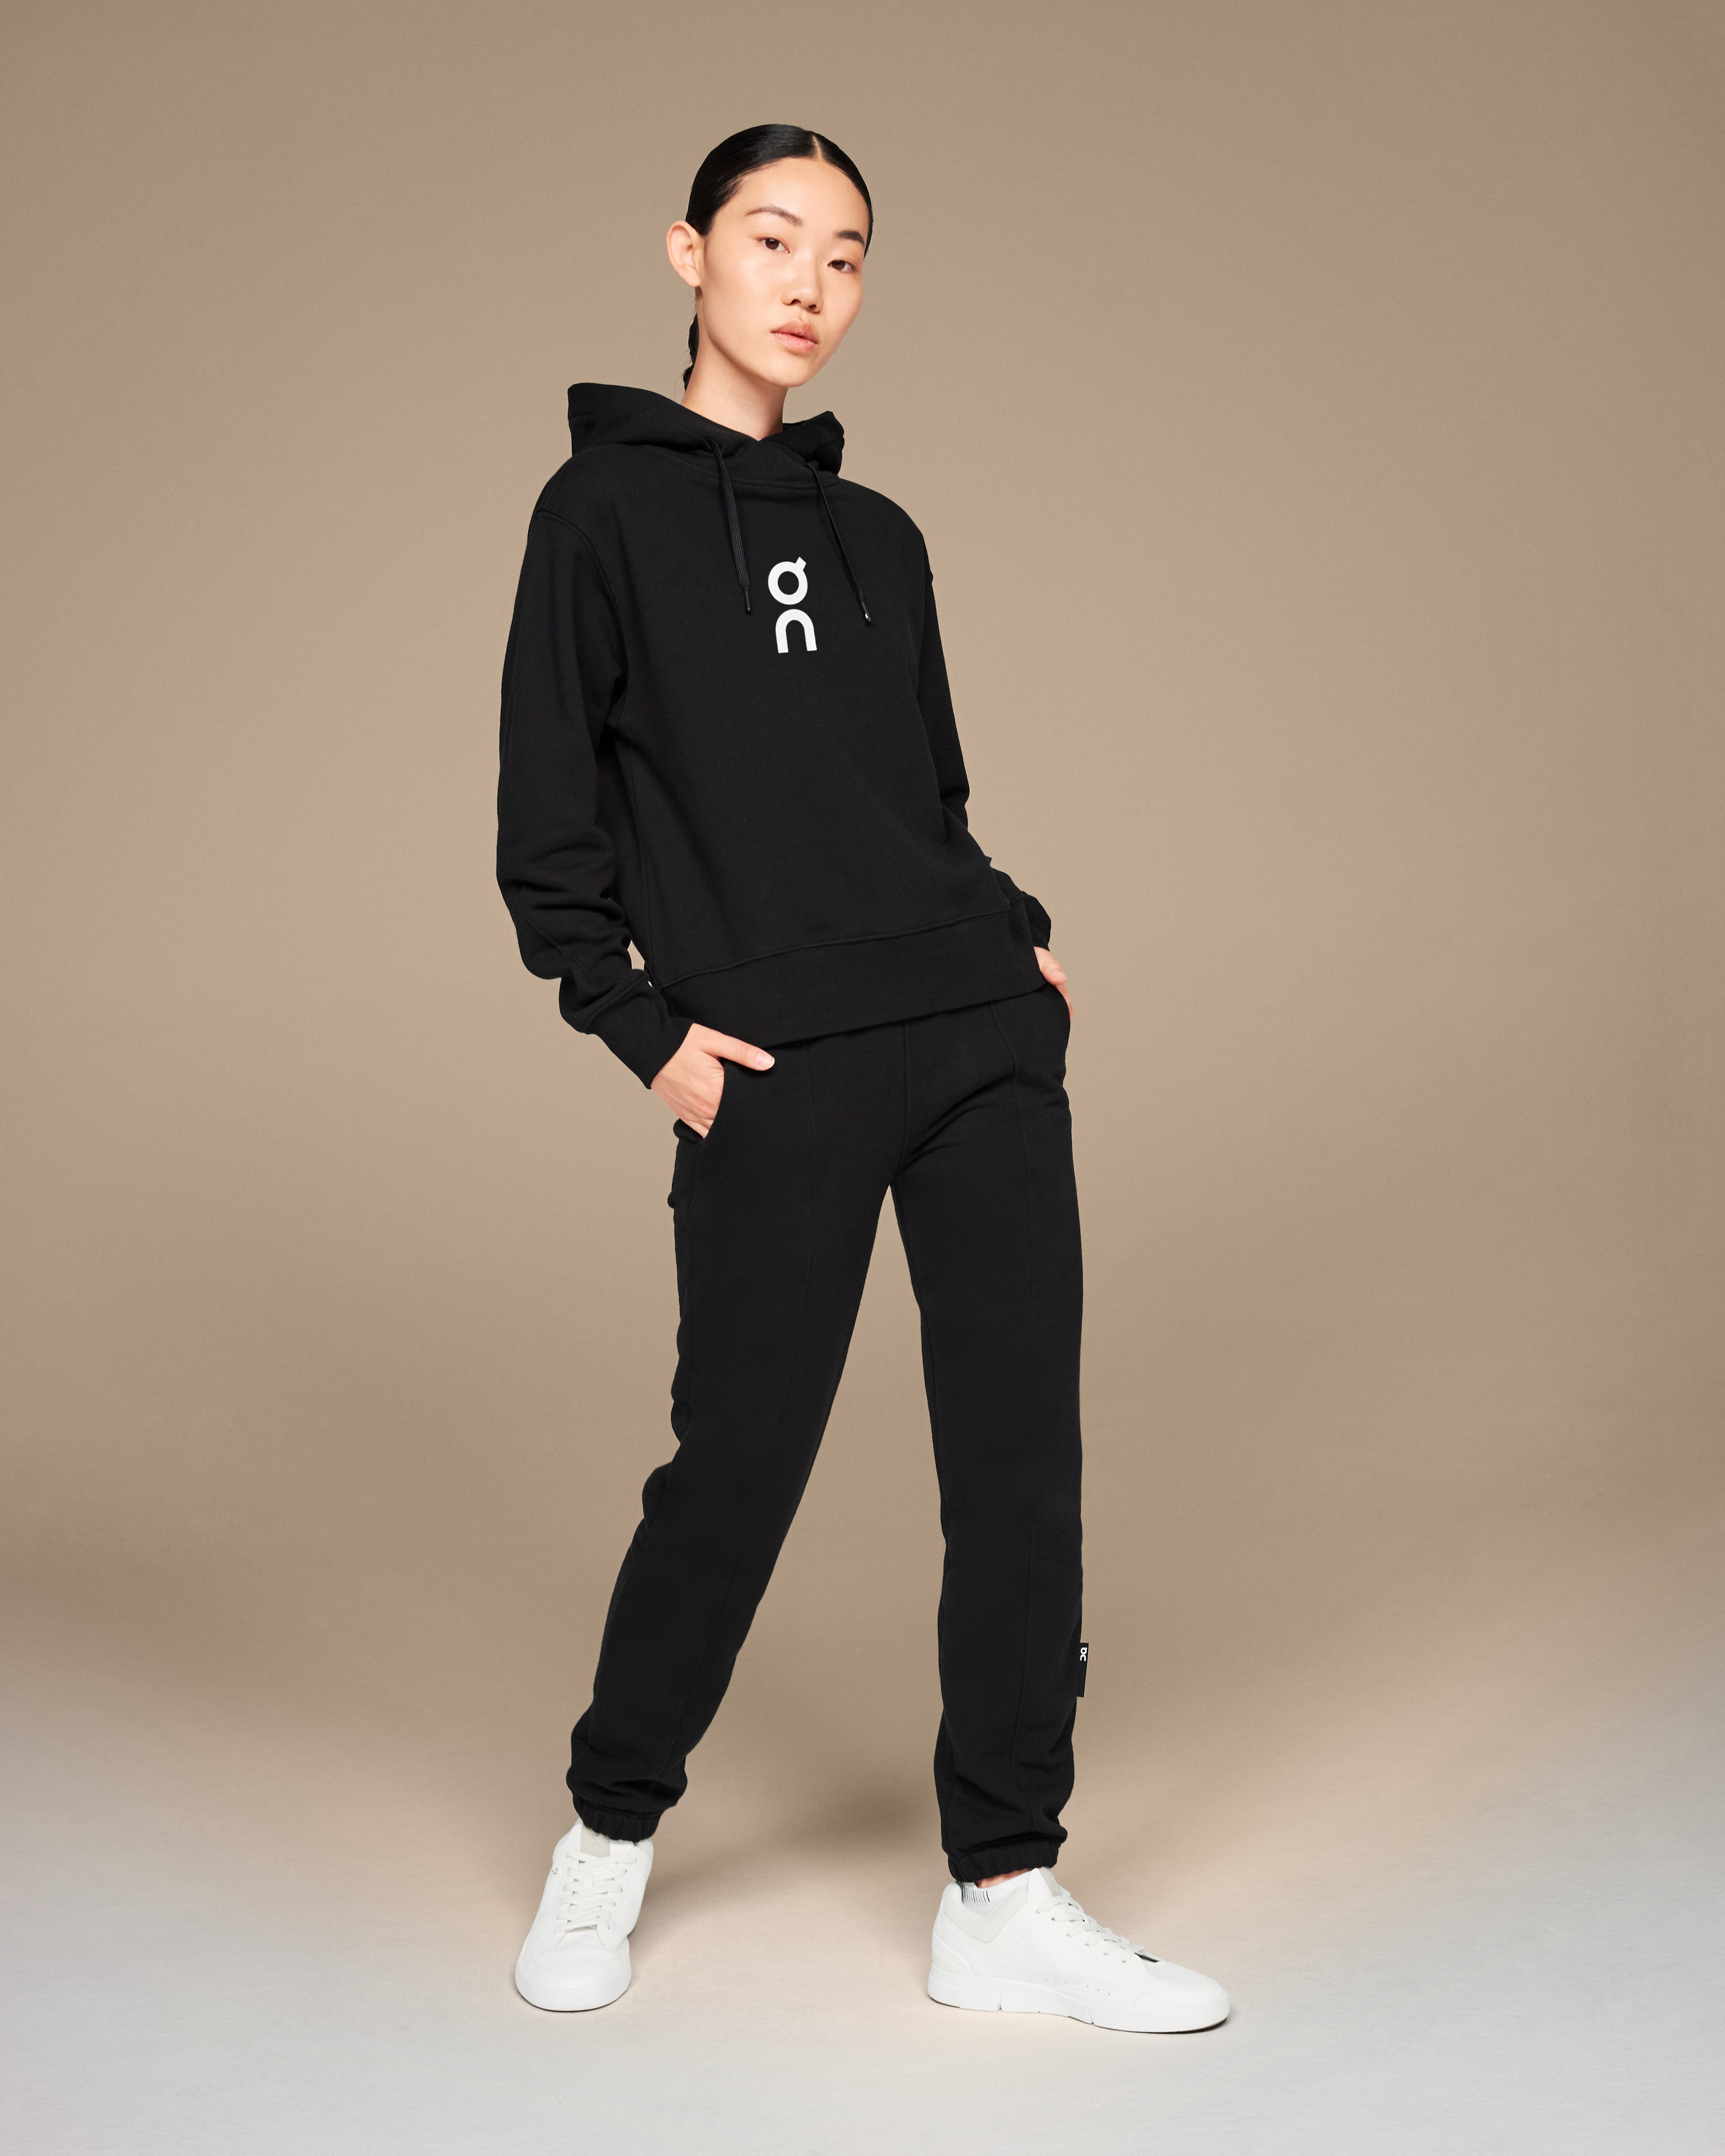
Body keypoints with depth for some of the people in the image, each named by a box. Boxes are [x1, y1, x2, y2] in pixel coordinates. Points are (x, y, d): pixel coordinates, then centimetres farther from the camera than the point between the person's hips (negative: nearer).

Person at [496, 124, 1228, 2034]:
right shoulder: (606, 505, 3)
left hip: (984, 1038, 5)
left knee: (1022, 1460, 1)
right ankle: (608, 1837, 24)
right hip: (779, 1079, -5)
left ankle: (1003, 1901, 11)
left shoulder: (877, 538, 18)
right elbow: (547, 817, 0)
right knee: (738, 1464, -1)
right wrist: (642, 1030, -7)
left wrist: (1017, 936, 6)